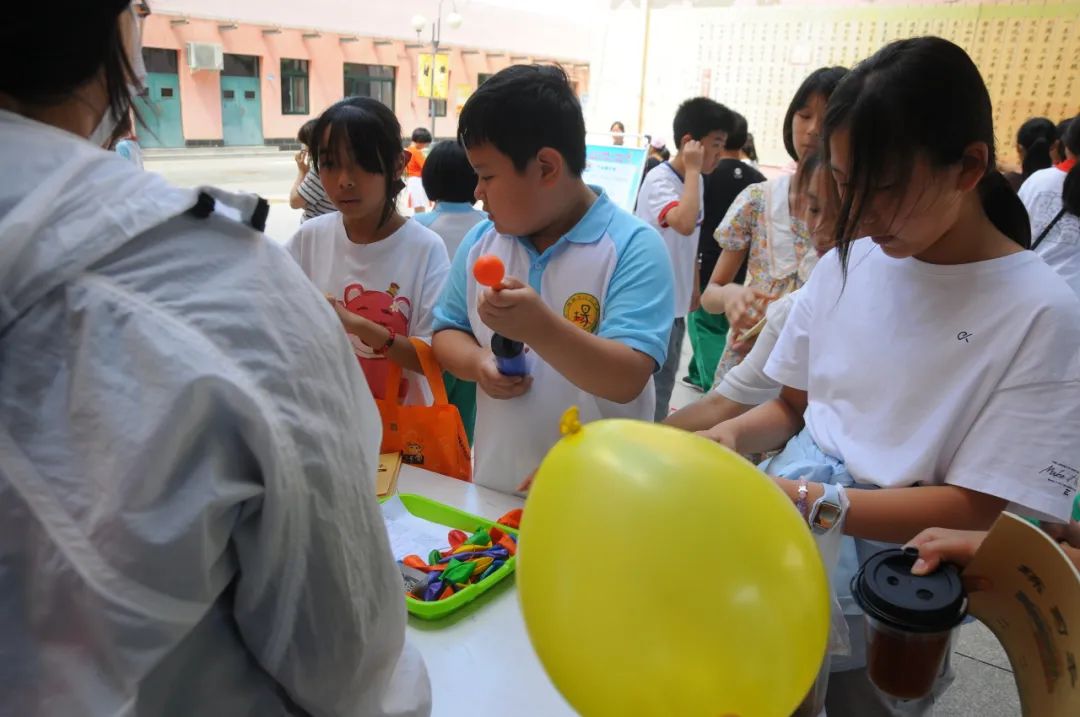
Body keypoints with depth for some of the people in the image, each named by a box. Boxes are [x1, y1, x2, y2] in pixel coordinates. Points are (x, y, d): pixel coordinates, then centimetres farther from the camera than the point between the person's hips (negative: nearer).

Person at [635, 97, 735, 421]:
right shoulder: (659, 181, -19)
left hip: (675, 301, 9)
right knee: (654, 387, 1)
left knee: (664, 382, 20)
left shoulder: (694, 180, 7)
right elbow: (685, 223, -37)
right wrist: (693, 170, -26)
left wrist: (695, 287, 20)